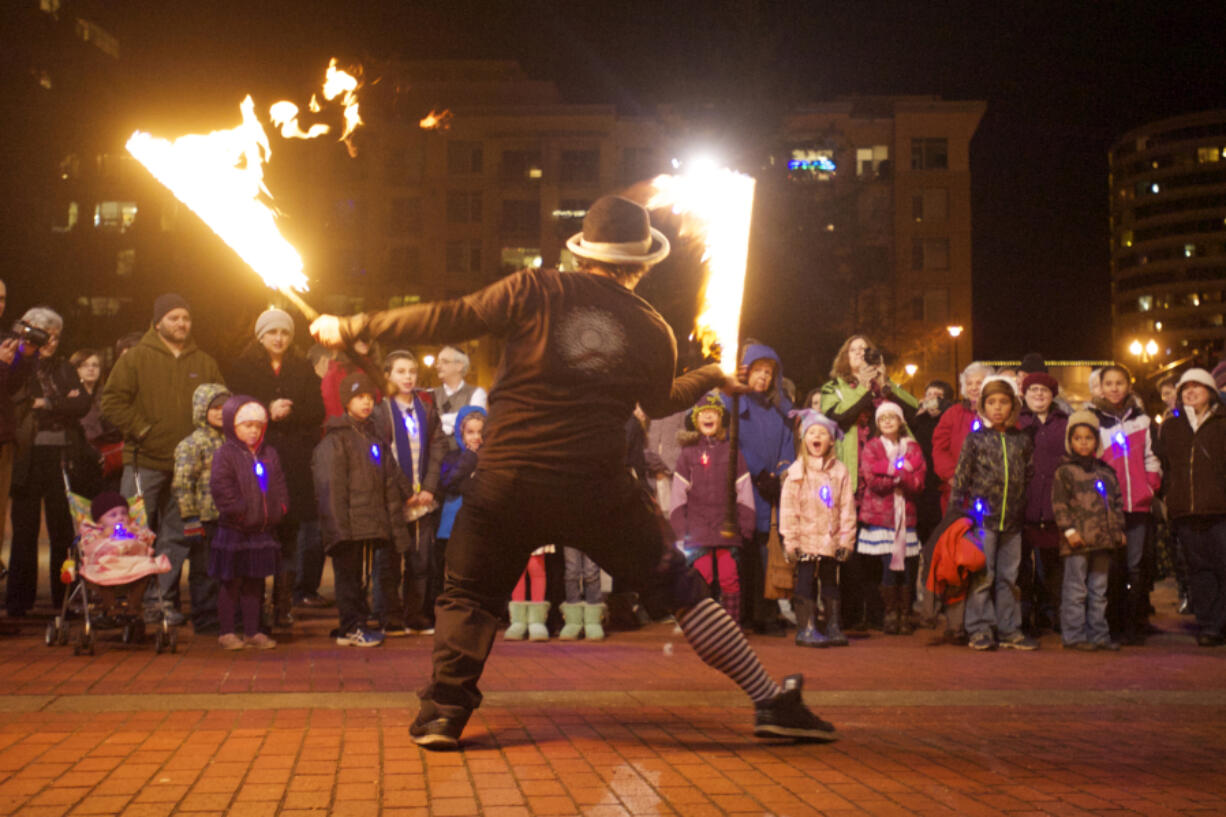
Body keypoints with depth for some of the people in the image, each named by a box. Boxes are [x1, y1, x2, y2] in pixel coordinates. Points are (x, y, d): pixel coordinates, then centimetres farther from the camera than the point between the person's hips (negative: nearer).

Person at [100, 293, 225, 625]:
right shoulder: (134, 358, 1)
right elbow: (112, 401, -3)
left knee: (179, 537, 5)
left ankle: (164, 600, 13)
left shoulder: (205, 363, 11)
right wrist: (141, 430, -9)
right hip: (145, 462, -3)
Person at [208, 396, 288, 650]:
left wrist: (280, 508, 1)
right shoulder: (225, 454, -7)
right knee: (230, 583, 2)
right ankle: (227, 632, 11)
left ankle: (253, 631, 19)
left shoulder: (269, 454, 12)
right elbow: (221, 487, -15)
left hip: (262, 531, 6)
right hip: (233, 532, -5)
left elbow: (279, 484, 15)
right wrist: (237, 510, -19)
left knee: (255, 582, 12)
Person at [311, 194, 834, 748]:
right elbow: (659, 404, 24)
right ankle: (770, 702, 14)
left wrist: (352, 327, 8)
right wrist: (713, 377, 45)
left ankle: (444, 711, 4)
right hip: (597, 490, 1)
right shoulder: (653, 331, 7)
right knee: (681, 588, 13)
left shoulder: (536, 291, 0)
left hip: (508, 481, -1)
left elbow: (449, 320, -1)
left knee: (469, 596, 20)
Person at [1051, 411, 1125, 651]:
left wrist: (1119, 528, 13)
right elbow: (1059, 503, -7)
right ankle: (1074, 635, 2)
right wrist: (1069, 530, -15)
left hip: (1103, 540, 6)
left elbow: (1117, 502, 21)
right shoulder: (1064, 471, -1)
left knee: (1099, 590, 11)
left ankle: (1098, 634, 17)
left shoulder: (1106, 472, 16)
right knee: (1076, 590, -3)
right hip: (1078, 541, -5)